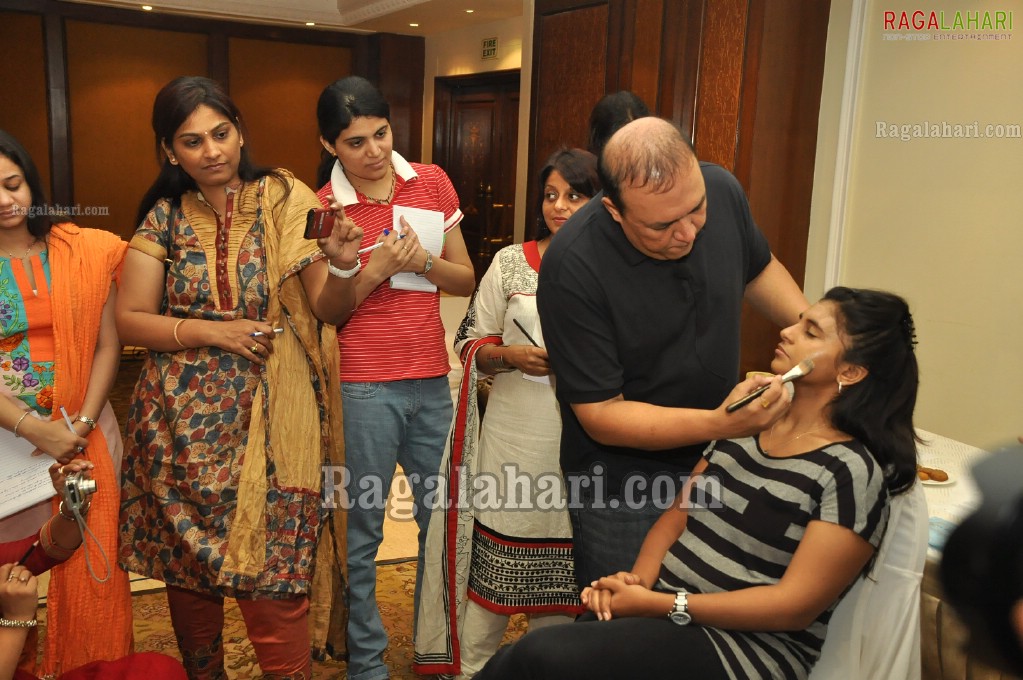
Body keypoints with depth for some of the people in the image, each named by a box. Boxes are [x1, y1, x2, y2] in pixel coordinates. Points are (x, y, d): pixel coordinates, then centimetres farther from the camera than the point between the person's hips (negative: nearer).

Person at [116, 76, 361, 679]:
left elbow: (331, 311, -3)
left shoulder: (285, 200, -2)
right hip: (182, 420, 3)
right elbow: (130, 319, 2)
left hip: (268, 419, -2)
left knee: (272, 574, -4)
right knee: (187, 566, 13)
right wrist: (211, 332, -11)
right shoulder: (165, 216, 5)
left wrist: (340, 265, -24)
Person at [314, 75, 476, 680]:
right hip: (361, 388, -3)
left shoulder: (431, 183, 4)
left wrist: (422, 261, -12)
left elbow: (466, 281, 7)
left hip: (431, 381, 3)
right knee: (361, 532, 7)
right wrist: (373, 270, -17)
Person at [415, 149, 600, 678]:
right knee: (494, 562, 8)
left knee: (562, 567, 13)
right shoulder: (511, 262, 2)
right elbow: (470, 343, 4)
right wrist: (513, 356, -14)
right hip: (514, 441, 0)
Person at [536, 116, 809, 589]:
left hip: (716, 460, 5)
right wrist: (721, 424, -34)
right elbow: (602, 417, -22)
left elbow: (759, 270, 11)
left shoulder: (721, 189, -11)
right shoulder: (573, 269, -28)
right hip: (622, 480, -5)